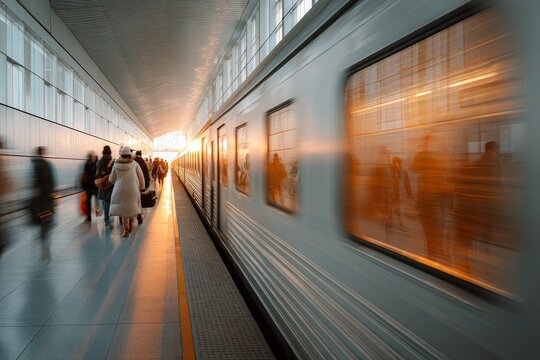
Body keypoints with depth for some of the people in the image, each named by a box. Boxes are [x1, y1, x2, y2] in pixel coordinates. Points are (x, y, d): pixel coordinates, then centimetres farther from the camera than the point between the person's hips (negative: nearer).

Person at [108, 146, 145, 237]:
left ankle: (126, 230, 1)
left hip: (120, 190, 0)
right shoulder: (134, 164, -5)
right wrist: (141, 188, 12)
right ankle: (130, 225, 24)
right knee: (132, 206, 20)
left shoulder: (116, 165, -1)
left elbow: (111, 179, 7)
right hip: (133, 190, 0)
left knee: (123, 209, 8)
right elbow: (141, 177, -1)